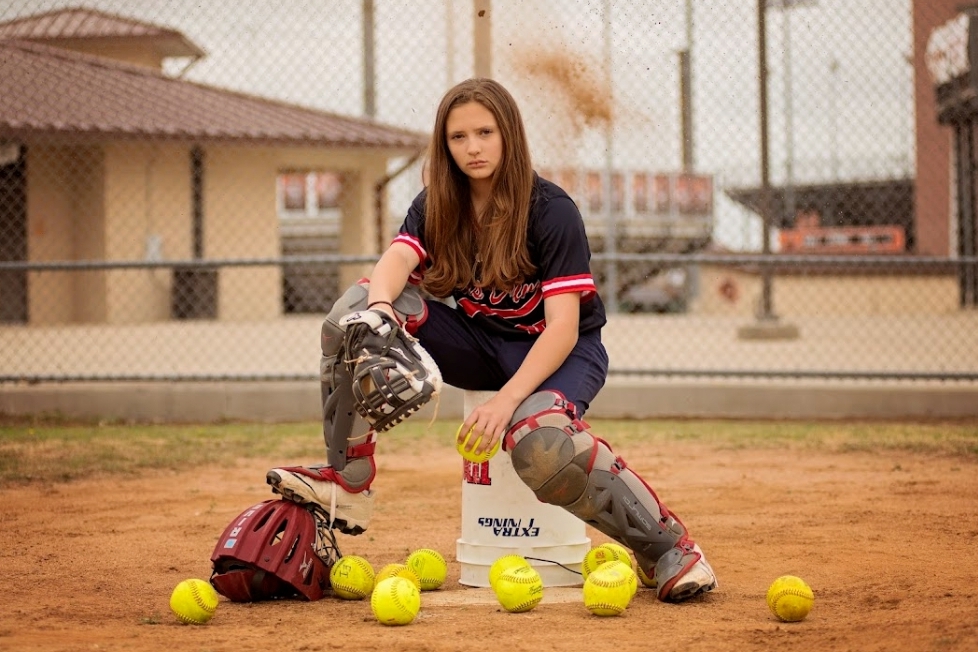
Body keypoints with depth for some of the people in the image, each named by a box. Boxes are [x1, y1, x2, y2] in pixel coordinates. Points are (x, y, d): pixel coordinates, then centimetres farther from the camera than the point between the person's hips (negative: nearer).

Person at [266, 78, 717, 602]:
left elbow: (563, 326, -24)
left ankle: (665, 543, -24)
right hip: (479, 344, 6)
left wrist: (506, 399, -38)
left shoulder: (551, 210, -17)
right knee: (357, 309, -16)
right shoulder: (437, 206, -2)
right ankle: (346, 484, -14)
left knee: (538, 440, -40)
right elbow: (394, 263, -21)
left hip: (559, 352, -6)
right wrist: (379, 311, -46)